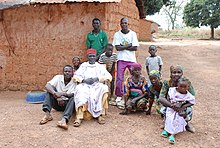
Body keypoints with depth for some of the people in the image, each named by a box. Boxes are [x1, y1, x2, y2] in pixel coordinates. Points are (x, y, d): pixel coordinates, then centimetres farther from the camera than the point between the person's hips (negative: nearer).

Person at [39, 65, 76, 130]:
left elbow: (73, 94, -20)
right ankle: (47, 114, -32)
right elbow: (47, 86, -19)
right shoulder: (58, 77, -3)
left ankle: (64, 119, -52)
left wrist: (62, 93, -35)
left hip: (67, 104, -2)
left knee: (73, 98, -31)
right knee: (51, 88, -17)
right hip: (57, 103, 2)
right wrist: (55, 93, -38)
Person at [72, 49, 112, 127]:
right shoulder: (83, 65, 24)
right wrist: (84, 80, -10)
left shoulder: (100, 66, 22)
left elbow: (109, 76, 6)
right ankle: (79, 116, -44)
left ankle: (100, 114, -33)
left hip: (97, 85, 0)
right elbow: (76, 76, 10)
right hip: (85, 85, 0)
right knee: (79, 89, -35)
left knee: (104, 88, -34)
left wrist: (97, 78, -9)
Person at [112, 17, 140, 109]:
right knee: (119, 78, -3)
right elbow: (117, 48, -9)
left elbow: (135, 48, -7)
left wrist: (123, 47, -8)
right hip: (121, 59, -1)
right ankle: (119, 97, 6)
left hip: (132, 59, 1)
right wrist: (128, 45, -7)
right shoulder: (117, 34, 1)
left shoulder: (133, 34, 2)